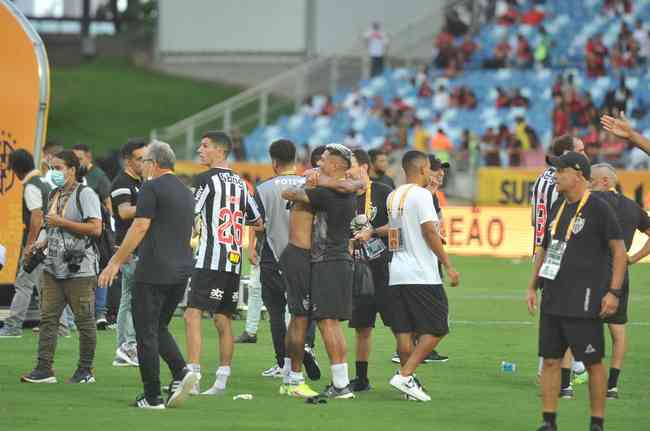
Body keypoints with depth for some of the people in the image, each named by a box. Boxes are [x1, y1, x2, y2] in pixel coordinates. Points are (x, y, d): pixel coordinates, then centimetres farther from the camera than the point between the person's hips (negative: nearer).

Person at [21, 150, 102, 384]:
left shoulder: (85, 194, -9)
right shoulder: (54, 196, 16)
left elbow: (95, 228, -18)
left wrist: (61, 222, -17)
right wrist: (42, 243, 9)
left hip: (79, 268, -8)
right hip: (53, 267, 8)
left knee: (84, 320, 1)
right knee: (48, 318, 1)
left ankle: (85, 371, 9)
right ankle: (44, 369, 1)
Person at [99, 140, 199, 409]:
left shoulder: (151, 188, -8)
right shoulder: (186, 192, 17)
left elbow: (140, 228, -14)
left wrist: (115, 262, -9)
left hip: (153, 273, -8)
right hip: (182, 271, 8)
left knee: (146, 332, -1)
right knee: (160, 328, 18)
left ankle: (152, 397, -2)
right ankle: (181, 372, -5)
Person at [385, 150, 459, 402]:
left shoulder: (393, 196, 13)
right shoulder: (421, 195, -9)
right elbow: (429, 232, -14)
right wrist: (448, 266, -12)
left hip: (397, 275, 7)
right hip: (422, 275, -7)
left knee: (404, 332, 8)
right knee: (435, 329, -1)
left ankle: (409, 381, 8)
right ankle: (405, 376, -11)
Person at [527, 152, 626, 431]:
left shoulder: (598, 209, -8)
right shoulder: (557, 208, 14)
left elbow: (619, 251, -8)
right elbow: (544, 250, 23)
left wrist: (614, 292, -13)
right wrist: (533, 286, 17)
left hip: (584, 302, -7)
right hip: (552, 300, 7)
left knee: (593, 362, -1)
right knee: (550, 360, 6)